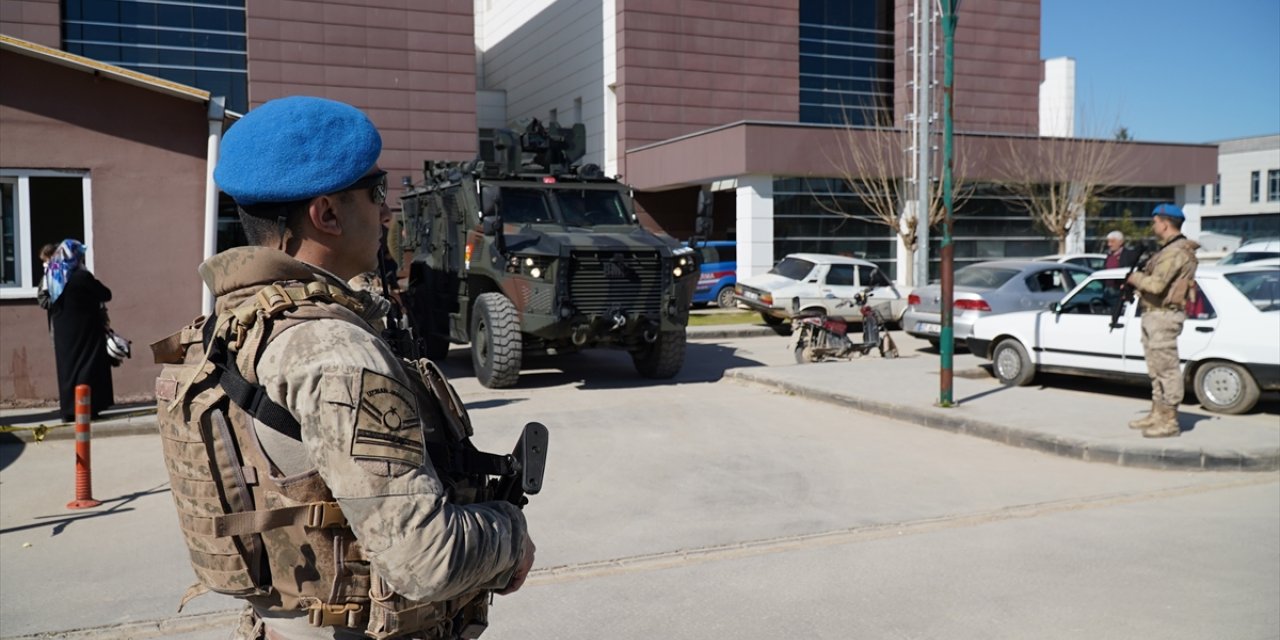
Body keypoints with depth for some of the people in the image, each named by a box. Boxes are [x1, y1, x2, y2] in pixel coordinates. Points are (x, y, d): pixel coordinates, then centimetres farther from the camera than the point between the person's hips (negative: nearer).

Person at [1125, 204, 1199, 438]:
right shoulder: (1166, 249, 18)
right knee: (1156, 368, 16)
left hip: (1164, 315, -11)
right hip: (1152, 314, 11)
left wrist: (1135, 278, -9)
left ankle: (1170, 422, -5)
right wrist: (1136, 285, 5)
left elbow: (1156, 284, -26)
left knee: (1166, 368, -8)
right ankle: (1157, 414, 25)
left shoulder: (1176, 251, -16)